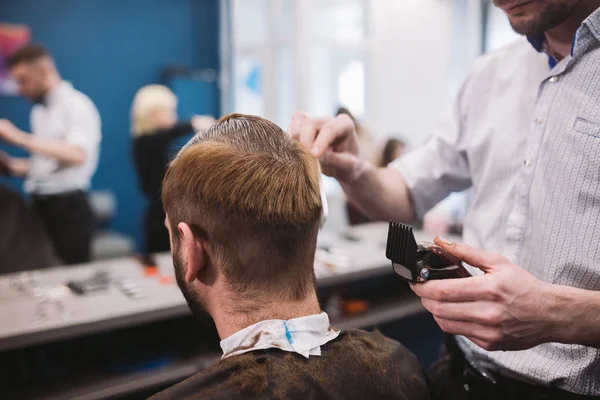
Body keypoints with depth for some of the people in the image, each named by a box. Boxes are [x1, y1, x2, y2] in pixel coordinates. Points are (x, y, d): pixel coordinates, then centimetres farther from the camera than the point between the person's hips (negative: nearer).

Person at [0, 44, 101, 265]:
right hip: (40, 207, 8)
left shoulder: (76, 105, -10)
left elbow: (76, 155, -27)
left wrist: (21, 138, -26)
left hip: (68, 209, -8)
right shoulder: (39, 110, 15)